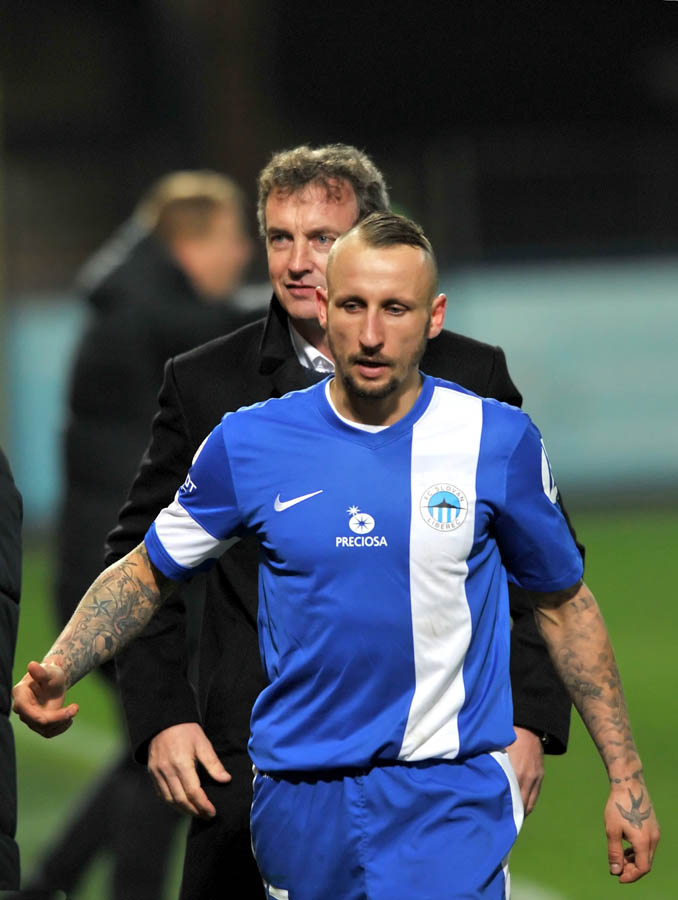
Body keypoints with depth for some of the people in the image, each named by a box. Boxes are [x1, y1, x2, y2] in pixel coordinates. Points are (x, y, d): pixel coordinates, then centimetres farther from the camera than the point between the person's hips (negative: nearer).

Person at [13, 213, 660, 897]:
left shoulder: (498, 441, -2)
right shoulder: (249, 443, 0)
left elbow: (564, 603, 9)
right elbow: (147, 573, 12)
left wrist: (625, 779, 8)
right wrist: (55, 672, -6)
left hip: (450, 796, -2)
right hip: (297, 801, 2)